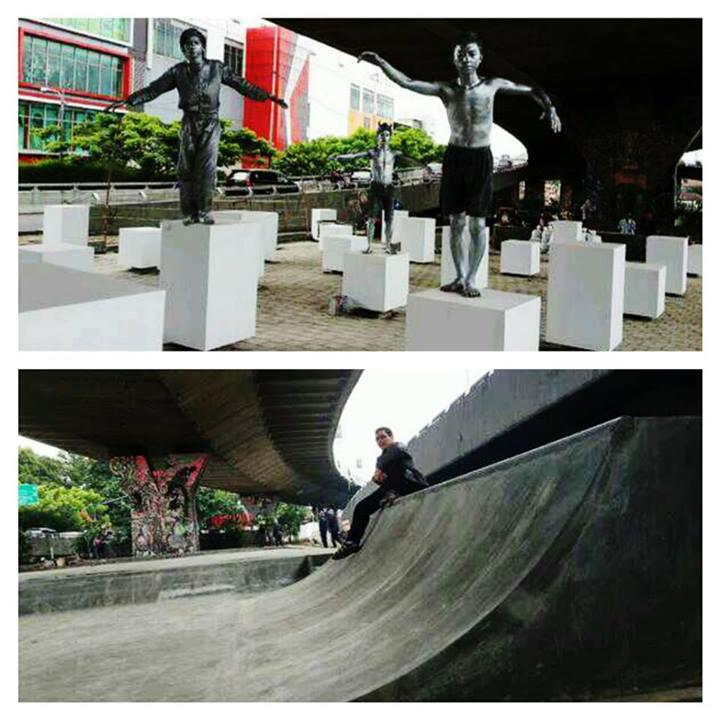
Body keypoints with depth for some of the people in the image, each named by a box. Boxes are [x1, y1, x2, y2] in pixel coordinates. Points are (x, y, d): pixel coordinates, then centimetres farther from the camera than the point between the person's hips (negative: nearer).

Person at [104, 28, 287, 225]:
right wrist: (126, 101, -2)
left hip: (210, 123, -1)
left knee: (207, 167, -12)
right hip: (189, 122, 1)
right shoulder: (178, 71, 6)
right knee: (186, 168, -3)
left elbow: (241, 85, 8)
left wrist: (269, 96, 4)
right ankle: (189, 213, 1)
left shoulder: (216, 68, 6)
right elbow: (153, 89, 5)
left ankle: (203, 211, -8)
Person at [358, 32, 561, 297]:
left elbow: (531, 90, 12)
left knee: (477, 223, -1)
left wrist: (548, 106, -5)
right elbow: (407, 83, -10)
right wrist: (380, 62, -20)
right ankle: (460, 277, 17)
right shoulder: (446, 89, -1)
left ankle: (471, 279, 7)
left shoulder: (492, 85, 0)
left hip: (481, 158, -1)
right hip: (455, 156, 1)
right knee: (456, 222, 5)